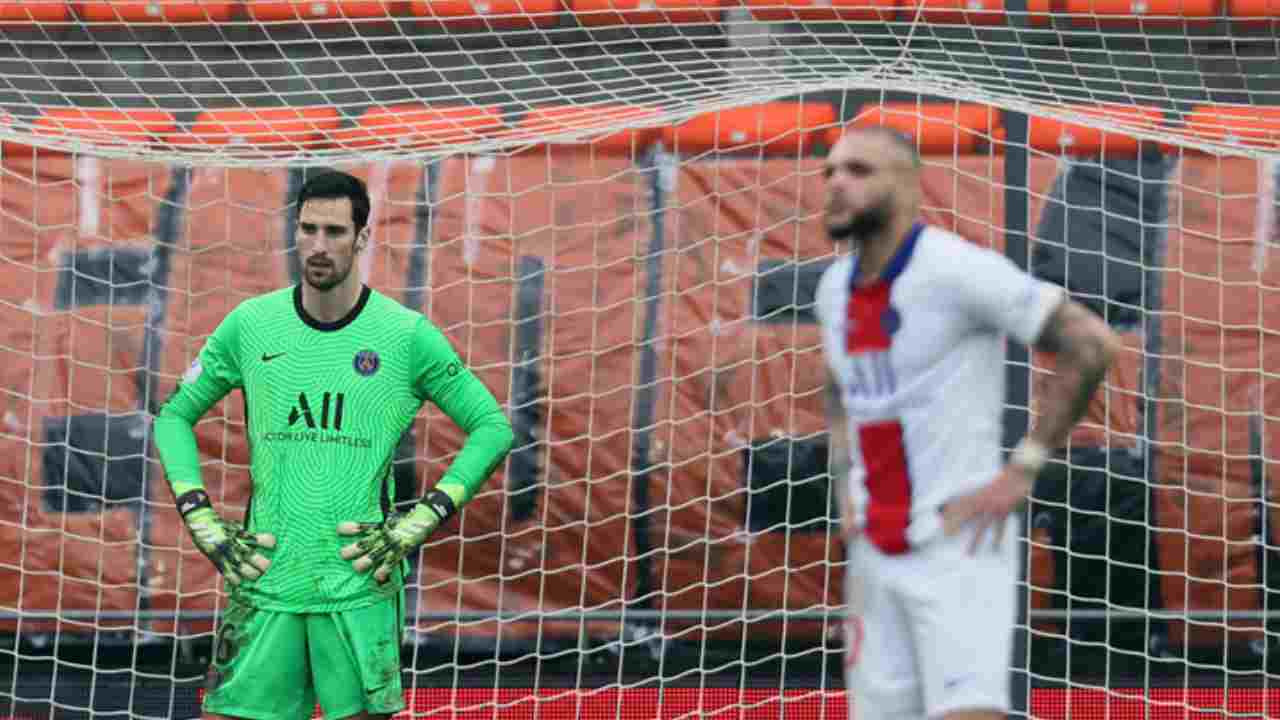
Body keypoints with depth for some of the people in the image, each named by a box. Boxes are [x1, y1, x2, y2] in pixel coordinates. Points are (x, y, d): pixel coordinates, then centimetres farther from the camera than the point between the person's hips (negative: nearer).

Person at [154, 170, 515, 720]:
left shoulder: (405, 334, 0)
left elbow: (492, 427, 4)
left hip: (359, 586, -2)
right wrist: (202, 522, 3)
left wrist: (419, 523, -4)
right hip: (265, 581, 2)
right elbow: (174, 416, 16)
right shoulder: (250, 325, 5)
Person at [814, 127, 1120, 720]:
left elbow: (1092, 344, -15)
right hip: (875, 554, 7)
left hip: (960, 543, -7)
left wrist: (1023, 469, -14)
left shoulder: (957, 270, -14)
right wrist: (846, 488, 14)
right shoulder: (834, 287, 9)